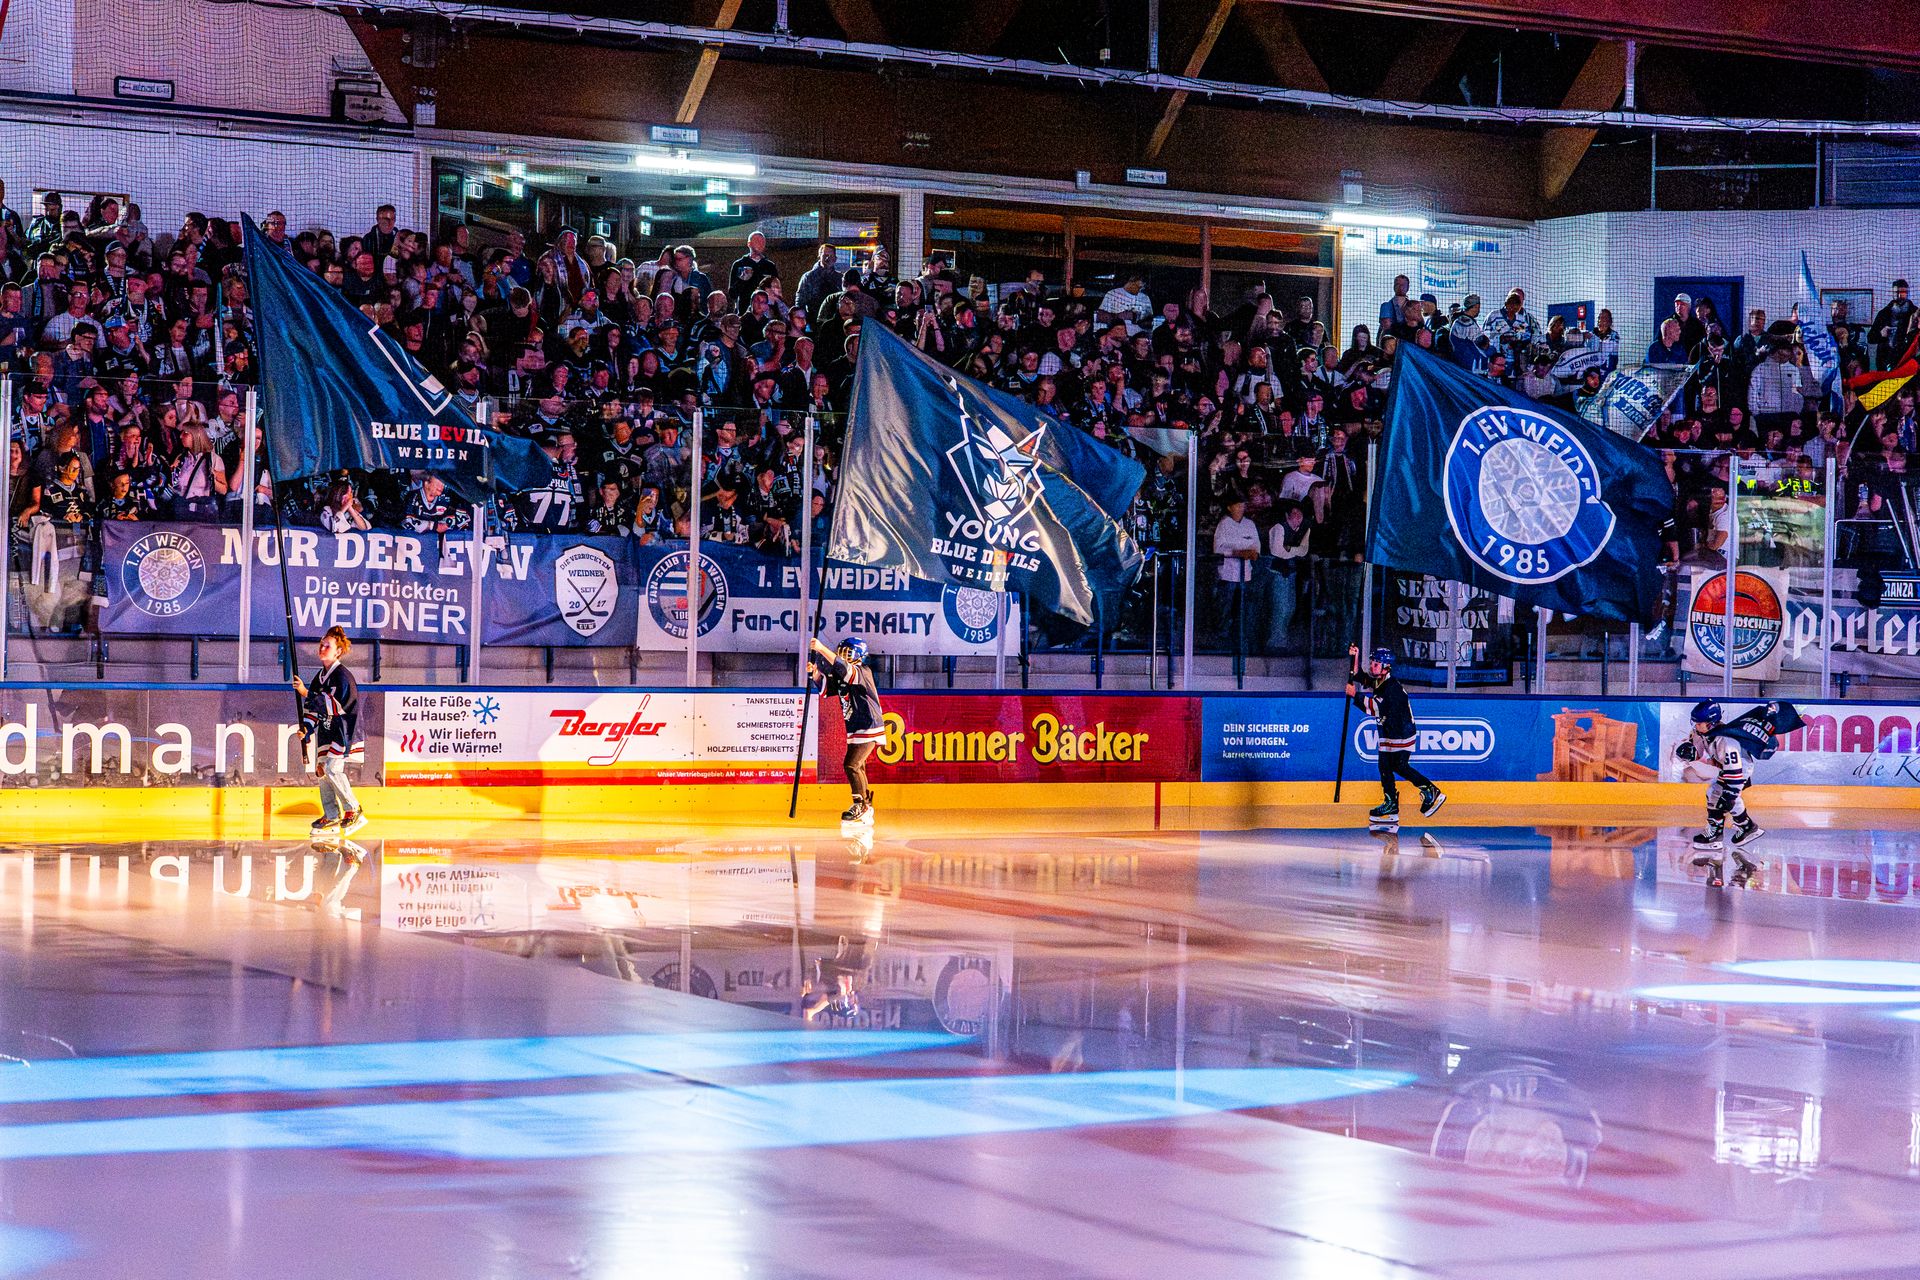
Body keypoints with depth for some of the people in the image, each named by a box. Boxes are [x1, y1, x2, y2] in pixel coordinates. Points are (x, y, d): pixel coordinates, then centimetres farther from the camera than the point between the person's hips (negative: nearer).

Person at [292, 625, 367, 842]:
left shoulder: (342, 675, -14)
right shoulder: (320, 677, 13)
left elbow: (336, 705, -25)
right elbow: (314, 707, 19)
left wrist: (307, 693, -24)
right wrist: (307, 728, 5)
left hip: (343, 730, -9)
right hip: (326, 730, 9)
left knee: (332, 768, -20)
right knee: (322, 769, 6)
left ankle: (353, 811, -10)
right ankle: (331, 817, 13)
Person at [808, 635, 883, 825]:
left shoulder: (863, 673, -15)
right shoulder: (841, 676, 10)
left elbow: (843, 667, -33)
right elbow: (825, 690, 14)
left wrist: (822, 649, -37)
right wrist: (816, 672, -3)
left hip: (869, 729, -10)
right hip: (855, 730, 10)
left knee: (852, 765, -16)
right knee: (858, 767, 14)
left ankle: (860, 805, -7)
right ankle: (866, 809, 23)